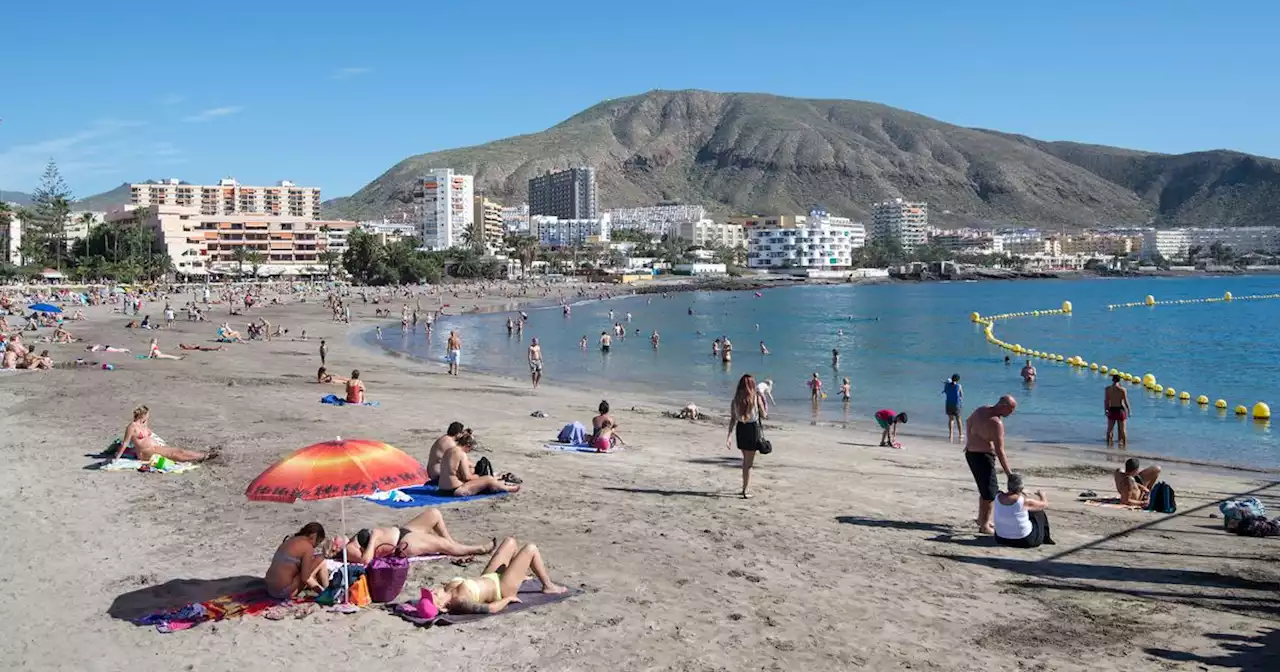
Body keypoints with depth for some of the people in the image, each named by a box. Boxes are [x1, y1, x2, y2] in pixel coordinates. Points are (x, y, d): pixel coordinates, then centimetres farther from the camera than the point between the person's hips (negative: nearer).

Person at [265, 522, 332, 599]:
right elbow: (305, 578, -14)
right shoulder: (308, 547, -10)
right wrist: (321, 588, 2)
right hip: (285, 592, -9)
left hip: (270, 589, 9)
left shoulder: (290, 540, 15)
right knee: (320, 560, 1)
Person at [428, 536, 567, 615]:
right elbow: (490, 609, -39)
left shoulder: (447, 591, -20)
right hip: (502, 588, -8)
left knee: (510, 541, 16)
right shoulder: (460, 601, -40)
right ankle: (548, 586, 19)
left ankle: (522, 572, 44)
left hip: (487, 578, 8)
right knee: (531, 549, -3)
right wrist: (509, 599, -21)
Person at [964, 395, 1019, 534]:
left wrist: (969, 441, 33)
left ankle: (982, 519, 34)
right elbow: (1000, 451, -25)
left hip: (971, 453, 9)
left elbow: (968, 422, 20)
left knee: (985, 489, 22)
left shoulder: (981, 409, 1)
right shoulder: (996, 423, -25)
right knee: (991, 492, -2)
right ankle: (984, 526, 1)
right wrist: (1009, 474, -22)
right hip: (983, 457, -9)